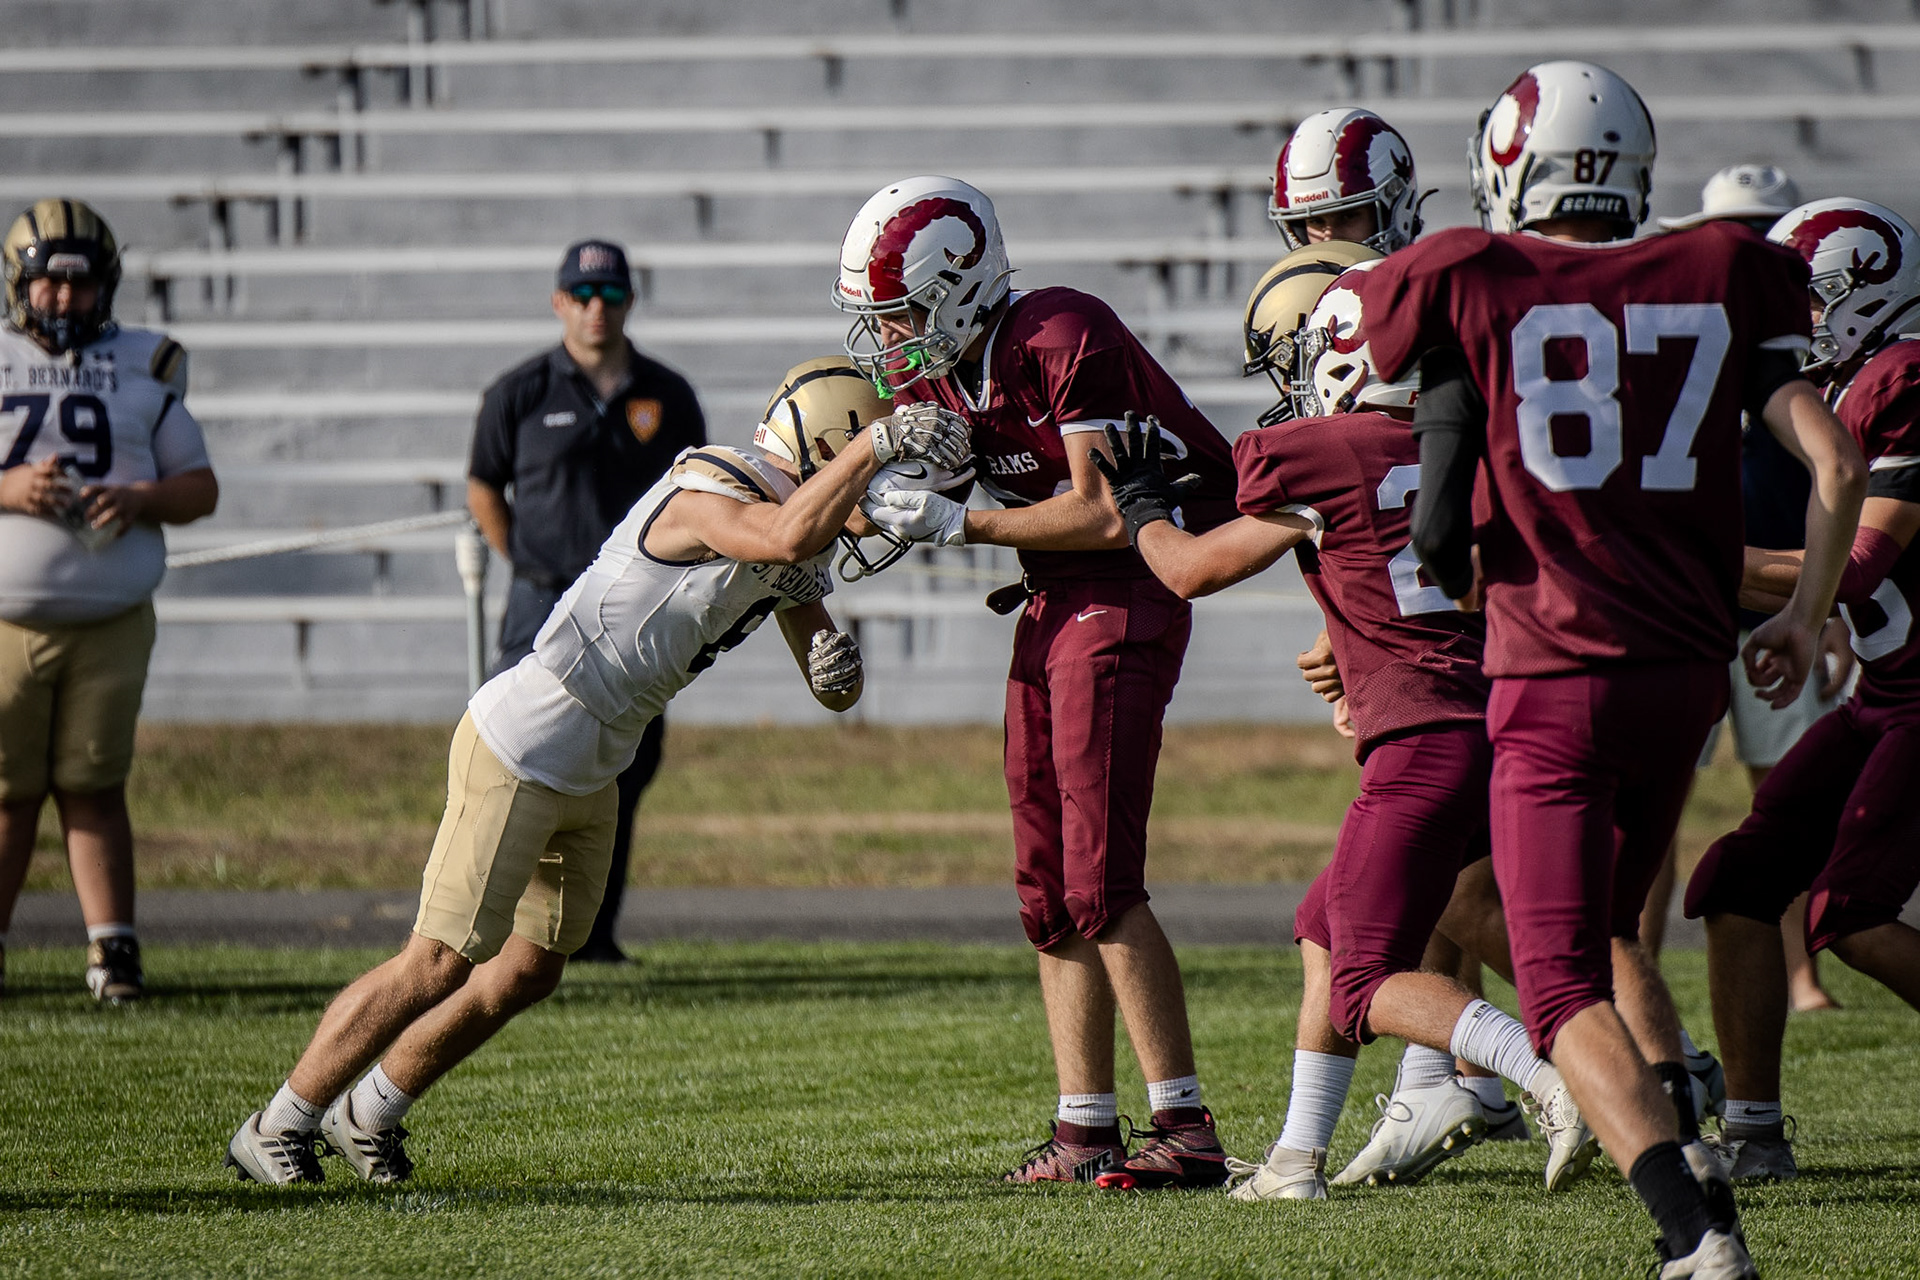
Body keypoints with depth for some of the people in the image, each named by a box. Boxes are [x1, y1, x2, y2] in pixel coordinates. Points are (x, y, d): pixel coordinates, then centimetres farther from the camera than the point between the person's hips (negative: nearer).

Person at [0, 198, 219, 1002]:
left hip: (110, 623, 1)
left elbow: (200, 488, 10)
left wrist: (140, 499, -10)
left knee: (93, 786, -2)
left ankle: (114, 951, 0)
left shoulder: (143, 369, 9)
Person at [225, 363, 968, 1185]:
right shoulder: (708, 495, -22)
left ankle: (369, 1114, 33)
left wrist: (835, 662, -10)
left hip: (590, 771, 10)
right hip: (521, 751, -10)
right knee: (438, 968, -6)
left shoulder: (789, 551, 8)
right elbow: (790, 535, -45)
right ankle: (276, 1131, 5)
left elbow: (834, 694, 12)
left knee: (529, 972, 16)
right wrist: (879, 442, -40)